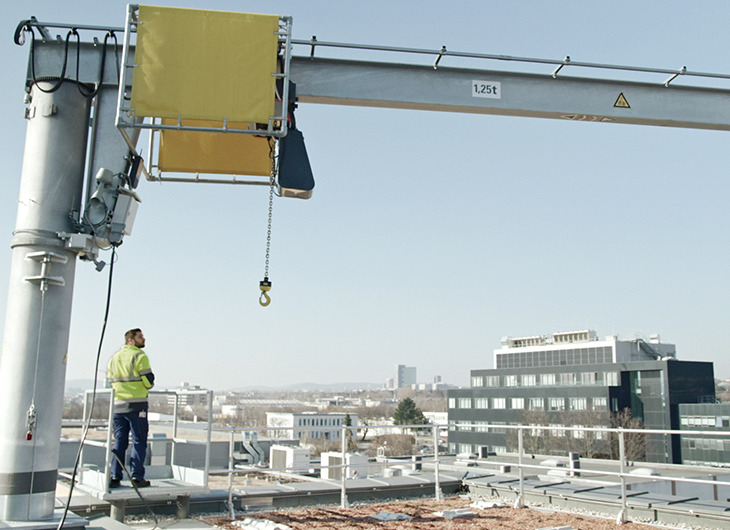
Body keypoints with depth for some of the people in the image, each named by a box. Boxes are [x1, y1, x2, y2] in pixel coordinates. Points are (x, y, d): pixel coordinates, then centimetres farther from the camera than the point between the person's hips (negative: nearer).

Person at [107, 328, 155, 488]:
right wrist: (146, 386, 10)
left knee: (119, 442, 10)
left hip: (117, 405, 6)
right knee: (139, 442, 1)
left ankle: (114, 478, 8)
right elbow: (149, 381, -11)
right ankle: (137, 477, -1)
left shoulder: (113, 358, 14)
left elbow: (110, 380, 18)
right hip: (136, 405, -6)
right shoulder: (139, 356, -8)